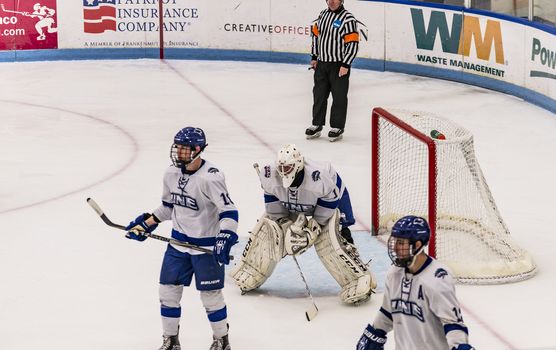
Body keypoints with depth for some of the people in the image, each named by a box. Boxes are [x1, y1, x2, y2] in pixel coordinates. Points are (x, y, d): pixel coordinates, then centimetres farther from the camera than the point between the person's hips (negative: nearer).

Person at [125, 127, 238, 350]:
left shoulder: (210, 177, -23)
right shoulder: (171, 173, 0)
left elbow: (229, 211, -25)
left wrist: (225, 239, -37)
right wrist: (147, 223, 8)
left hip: (206, 245, -7)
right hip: (179, 241, 7)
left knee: (210, 295, 4)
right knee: (168, 290, 8)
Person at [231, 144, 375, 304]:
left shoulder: (319, 177, -40)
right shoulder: (270, 177, -27)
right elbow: (273, 207, -13)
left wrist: (312, 229, -26)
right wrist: (285, 225, -20)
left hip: (326, 205, -4)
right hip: (291, 209, 4)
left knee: (329, 242, -24)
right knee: (266, 231, -8)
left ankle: (360, 279, -17)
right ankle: (249, 275, 14)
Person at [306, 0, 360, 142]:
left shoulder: (348, 19, -15)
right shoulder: (323, 15, 7)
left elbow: (353, 44, -17)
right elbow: (316, 34, 19)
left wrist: (345, 65, -19)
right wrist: (314, 57, 15)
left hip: (339, 65, -6)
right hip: (322, 63, 7)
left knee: (339, 97, 1)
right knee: (319, 94, 12)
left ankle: (337, 127, 10)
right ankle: (317, 125, 22)